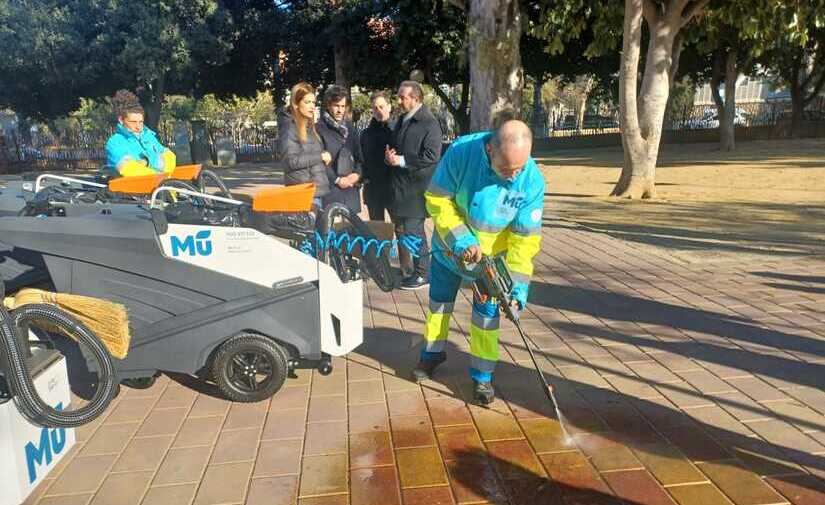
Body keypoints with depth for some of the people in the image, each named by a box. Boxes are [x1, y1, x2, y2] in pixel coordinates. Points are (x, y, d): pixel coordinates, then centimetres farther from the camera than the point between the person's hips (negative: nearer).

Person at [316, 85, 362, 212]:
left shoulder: (350, 127, 16)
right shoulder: (319, 128, -3)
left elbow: (359, 155, 16)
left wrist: (357, 173, -2)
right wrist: (337, 179, -10)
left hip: (351, 188, 6)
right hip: (329, 188, -5)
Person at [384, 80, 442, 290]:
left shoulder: (429, 124, -11)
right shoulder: (402, 121, 16)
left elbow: (431, 156, -19)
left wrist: (401, 160, -17)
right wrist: (389, 155, 3)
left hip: (416, 188, -9)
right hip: (399, 187, 9)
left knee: (413, 231, -5)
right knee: (400, 230, 15)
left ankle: (423, 274, 8)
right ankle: (406, 268, 29)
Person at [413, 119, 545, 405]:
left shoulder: (532, 181, -27)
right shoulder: (461, 152, -31)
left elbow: (525, 238, -21)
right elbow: (438, 200, -21)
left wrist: (517, 285, -28)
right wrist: (461, 240, -29)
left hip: (492, 255, -1)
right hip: (449, 245, 1)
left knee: (487, 312, 2)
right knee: (439, 301, 17)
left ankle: (482, 374, 21)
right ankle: (433, 352, 41)